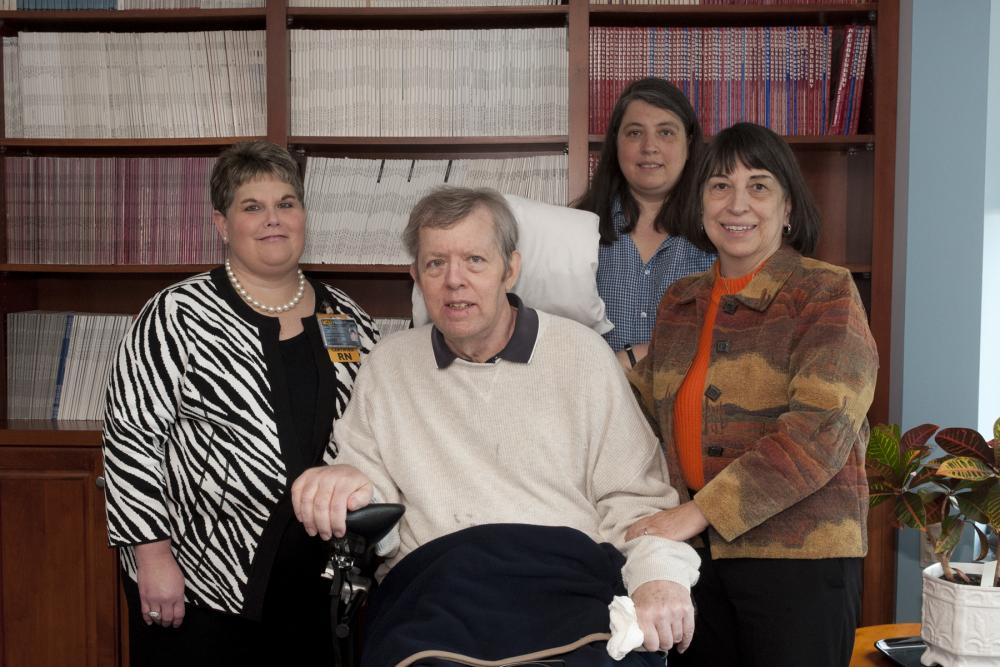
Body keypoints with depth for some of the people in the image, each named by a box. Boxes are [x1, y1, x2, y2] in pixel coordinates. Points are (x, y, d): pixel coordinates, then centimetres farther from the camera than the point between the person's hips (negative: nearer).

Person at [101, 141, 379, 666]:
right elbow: (129, 437, -8)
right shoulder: (179, 316, -7)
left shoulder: (347, 319, 6)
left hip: (317, 580, 4)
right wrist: (152, 554, -12)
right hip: (197, 583, -4)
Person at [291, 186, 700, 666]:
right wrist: (346, 484, -7)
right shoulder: (388, 365, 17)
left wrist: (660, 575, -11)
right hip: (431, 586, 1)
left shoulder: (581, 352, 11)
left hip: (566, 576, 0)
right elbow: (370, 497, 17)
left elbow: (633, 496, 9)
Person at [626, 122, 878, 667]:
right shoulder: (680, 303, 11)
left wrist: (702, 511, -22)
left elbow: (820, 430, -18)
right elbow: (647, 405, 20)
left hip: (800, 555, -5)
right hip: (695, 551, 5)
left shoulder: (827, 294, -6)